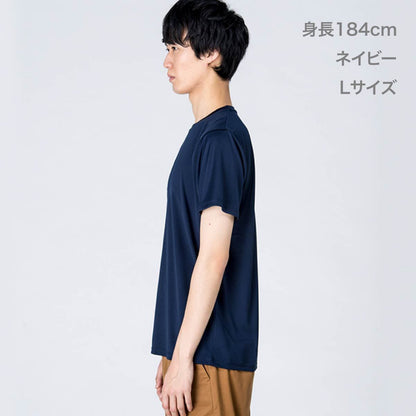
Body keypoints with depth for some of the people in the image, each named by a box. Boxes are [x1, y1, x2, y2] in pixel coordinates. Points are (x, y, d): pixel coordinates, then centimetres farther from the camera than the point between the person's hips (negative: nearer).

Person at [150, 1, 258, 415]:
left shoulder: (221, 139, -15)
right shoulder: (204, 135, 15)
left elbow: (214, 256, -20)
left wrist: (183, 357, -19)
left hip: (210, 353, -9)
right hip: (194, 347, 9)